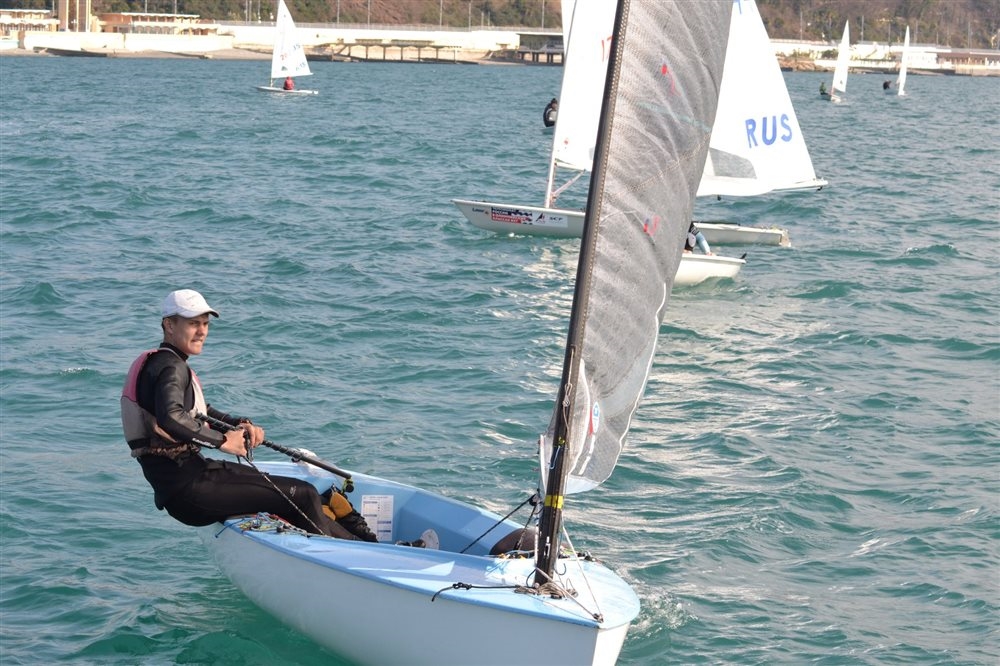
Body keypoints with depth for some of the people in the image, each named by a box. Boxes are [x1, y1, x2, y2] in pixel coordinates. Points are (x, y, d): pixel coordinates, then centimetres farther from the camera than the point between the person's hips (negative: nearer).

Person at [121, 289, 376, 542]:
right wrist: (222, 440, -24)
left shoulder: (157, 363, 19)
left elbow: (200, 414, 26)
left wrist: (240, 425, 7)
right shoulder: (170, 367, -14)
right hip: (187, 489, -11)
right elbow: (170, 417, -35)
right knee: (302, 497, -10)